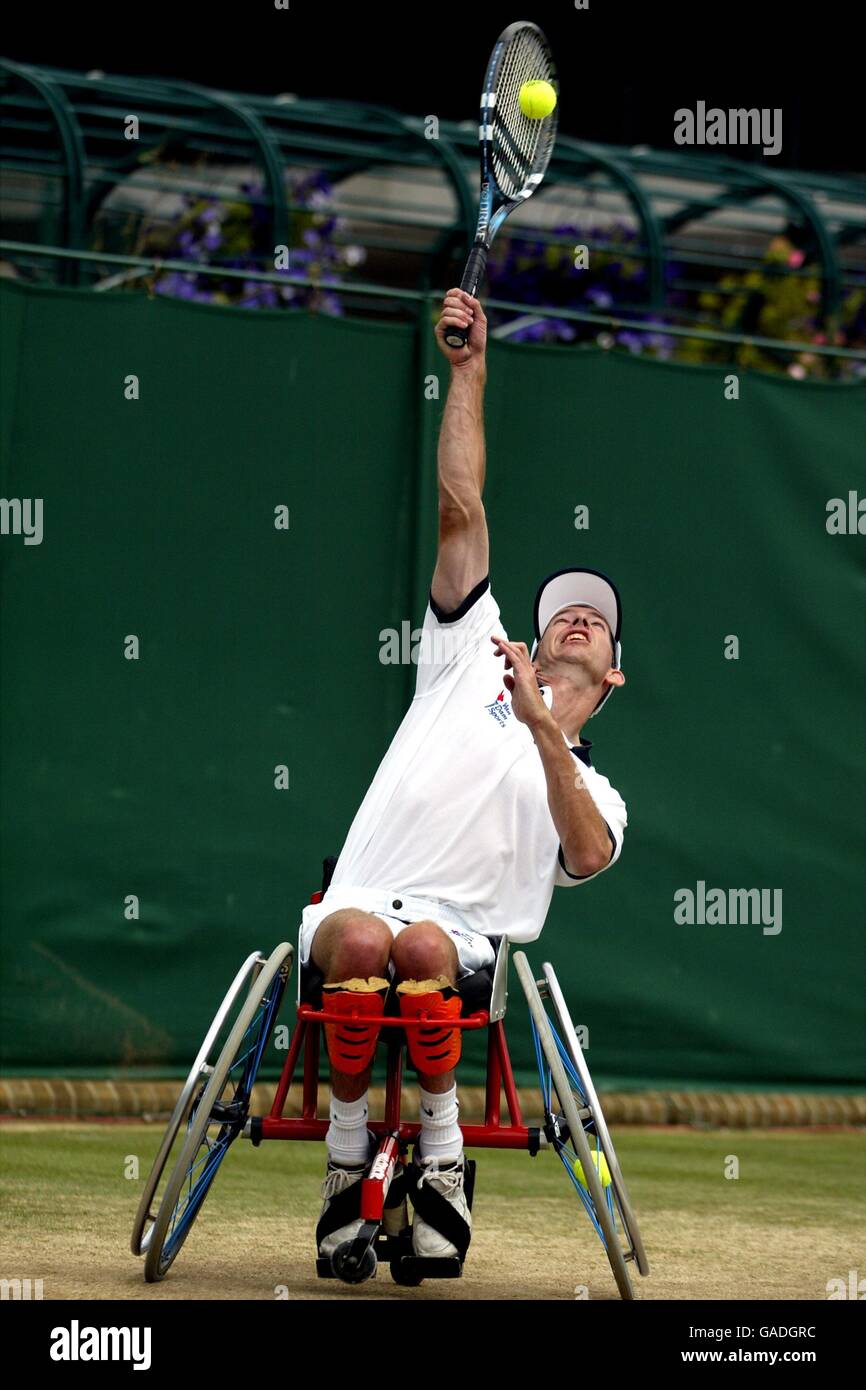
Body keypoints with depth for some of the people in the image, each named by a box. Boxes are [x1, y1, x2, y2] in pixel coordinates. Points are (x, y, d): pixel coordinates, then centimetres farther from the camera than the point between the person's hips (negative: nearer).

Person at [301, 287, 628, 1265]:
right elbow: (461, 509, 18)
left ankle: (440, 1150, -16)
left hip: (470, 946, 0)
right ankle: (348, 1154, -16)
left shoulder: (595, 793, 24)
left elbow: (588, 858, -3)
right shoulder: (472, 666, 24)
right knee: (362, 939, -35)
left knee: (421, 947, -36)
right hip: (357, 908, 0)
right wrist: (470, 368, 14)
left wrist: (541, 729, -12)